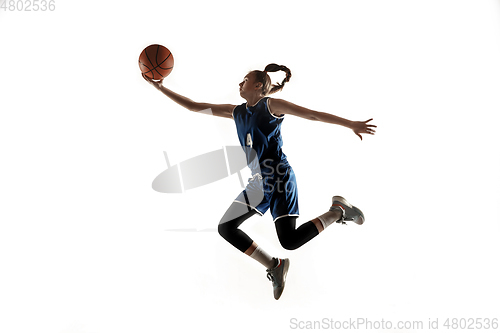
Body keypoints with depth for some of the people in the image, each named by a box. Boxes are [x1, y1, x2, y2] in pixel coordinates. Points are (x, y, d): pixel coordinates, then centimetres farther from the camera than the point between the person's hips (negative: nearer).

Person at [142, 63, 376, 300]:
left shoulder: (271, 105, -2)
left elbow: (313, 115, -3)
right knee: (226, 228, 0)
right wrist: (161, 88, 12)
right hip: (258, 183, 7)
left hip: (280, 178, -7)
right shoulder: (236, 111, 14)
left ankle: (339, 209, 11)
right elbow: (193, 107, 15)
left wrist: (351, 124, -8)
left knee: (289, 241, -13)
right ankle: (274, 266, 12)